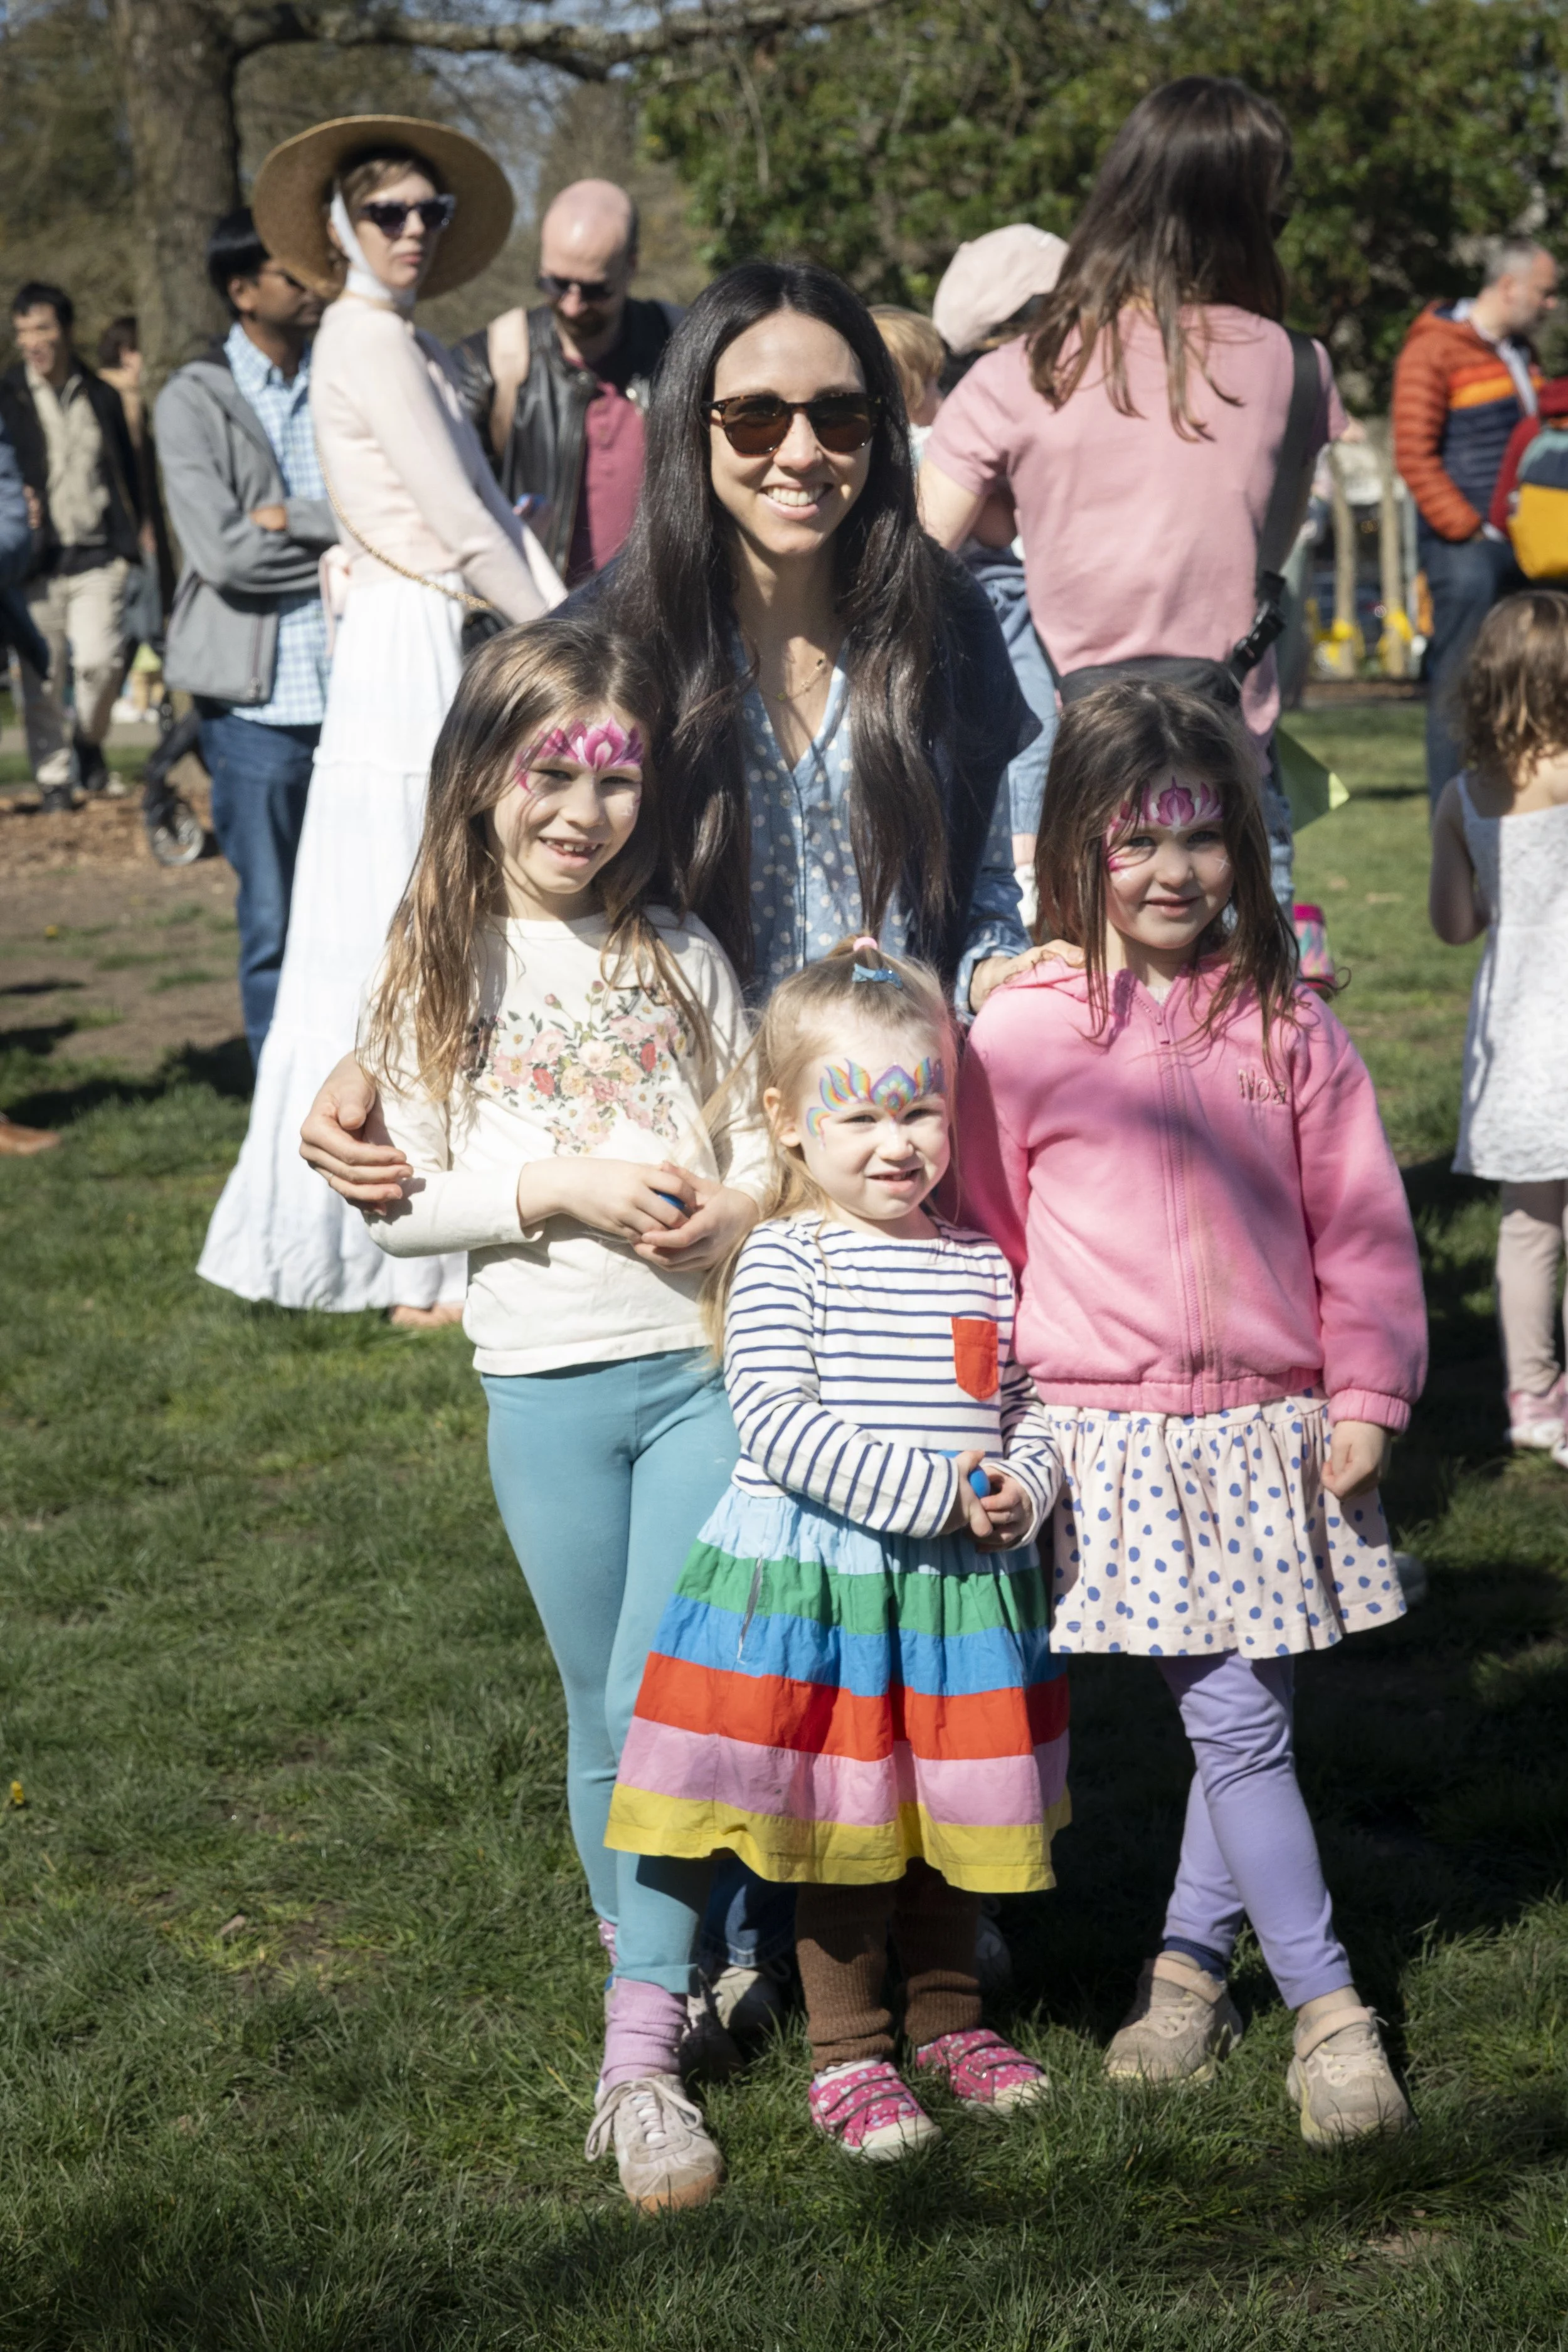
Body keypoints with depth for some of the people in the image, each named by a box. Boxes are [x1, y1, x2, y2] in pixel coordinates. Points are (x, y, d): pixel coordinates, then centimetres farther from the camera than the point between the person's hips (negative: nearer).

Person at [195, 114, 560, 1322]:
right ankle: (418, 1262, -4)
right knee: (410, 939, -7)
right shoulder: (366, 341, -10)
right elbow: (462, 524, -14)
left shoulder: (410, 345, 19)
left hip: (446, 649, 9)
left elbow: (494, 508, 12)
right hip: (409, 648, -9)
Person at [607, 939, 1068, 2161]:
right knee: (840, 1822, 5)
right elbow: (779, 1424, -17)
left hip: (964, 1583, 4)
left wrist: (1022, 1490, -13)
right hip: (817, 1579, -4)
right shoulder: (784, 1261, -8)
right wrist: (931, 1493, -23)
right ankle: (848, 2051, 19)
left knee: (957, 1816, 15)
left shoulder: (981, 1267, 7)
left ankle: (948, 2019, 34)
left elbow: (1029, 1408, 10)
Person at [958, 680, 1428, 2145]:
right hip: (1112, 1435, -2)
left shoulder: (1284, 1025, 4)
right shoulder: (1020, 1035, -2)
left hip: (1269, 1426, 3)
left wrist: (1366, 1392, 2)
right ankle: (1326, 2009, 2)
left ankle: (1188, 1962, 25)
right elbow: (982, 1237, 5)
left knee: (1242, 1713, 7)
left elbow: (1358, 1217, 7)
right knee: (1235, 1722, -5)